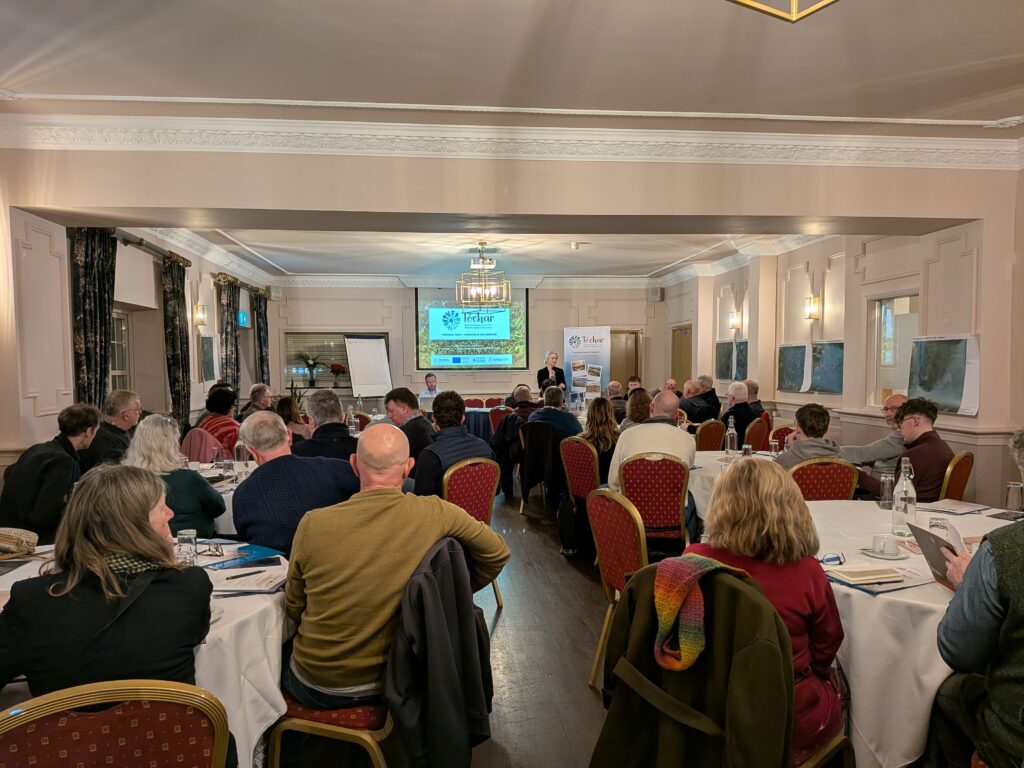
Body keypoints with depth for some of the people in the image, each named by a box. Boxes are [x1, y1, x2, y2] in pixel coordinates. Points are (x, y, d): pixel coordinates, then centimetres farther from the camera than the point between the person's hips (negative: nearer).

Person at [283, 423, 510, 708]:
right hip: (392, 679, 2)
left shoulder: (313, 524, -20)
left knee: (281, 650, 31)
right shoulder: (436, 514, -18)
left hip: (318, 688, -2)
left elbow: (294, 609, -5)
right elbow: (497, 554, -4)